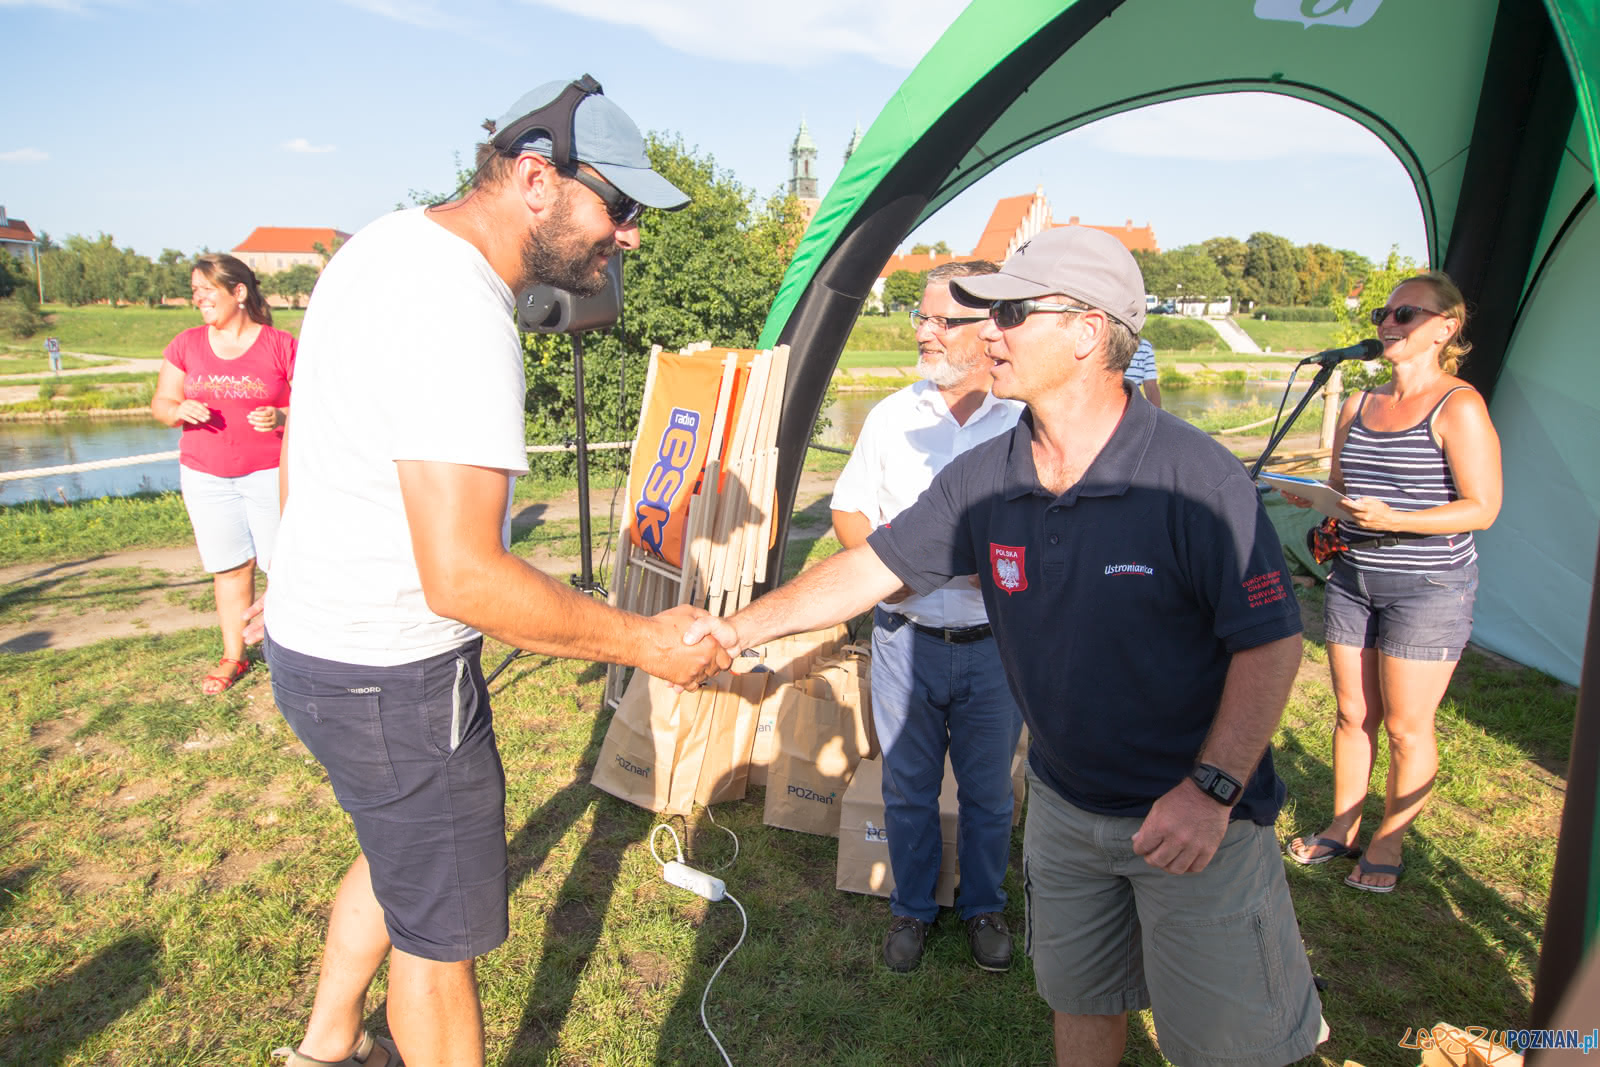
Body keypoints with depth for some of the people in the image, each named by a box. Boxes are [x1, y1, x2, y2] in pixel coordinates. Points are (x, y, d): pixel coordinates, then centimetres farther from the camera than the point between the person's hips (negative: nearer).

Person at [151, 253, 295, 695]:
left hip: (269, 472, -3)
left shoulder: (280, 345, -3)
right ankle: (233, 656, 21)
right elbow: (160, 403, 11)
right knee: (229, 567, 9)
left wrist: (281, 418, -22)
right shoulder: (186, 345, 7)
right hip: (205, 477, 3)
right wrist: (180, 410, -12)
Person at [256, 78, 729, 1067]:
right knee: (442, 929, 9)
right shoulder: (460, 316, -28)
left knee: (403, 850, 30)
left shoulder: (389, 241, 5)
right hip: (392, 677, -10)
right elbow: (465, 579, -32)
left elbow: (307, 448, 16)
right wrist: (646, 641, -23)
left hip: (316, 630, 10)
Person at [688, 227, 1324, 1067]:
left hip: (1196, 817, -4)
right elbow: (874, 567, -2)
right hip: (1065, 803, 5)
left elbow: (1270, 643, -18)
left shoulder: (1194, 477, -23)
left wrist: (1212, 790, -24)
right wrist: (742, 627, -4)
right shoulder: (983, 481, -8)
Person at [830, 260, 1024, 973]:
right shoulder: (891, 417, 3)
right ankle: (911, 906, 37)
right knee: (907, 787, 15)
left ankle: (984, 907, 39)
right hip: (904, 639, 2)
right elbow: (848, 510, 10)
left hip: (994, 643, -2)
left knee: (988, 792, 15)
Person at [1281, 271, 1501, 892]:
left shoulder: (1459, 408, -11)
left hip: (1429, 586, -6)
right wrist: (1310, 498, -5)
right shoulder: (1358, 406, 9)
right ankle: (1342, 828, 29)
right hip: (1353, 578, 6)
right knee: (1352, 714, 14)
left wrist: (1393, 520, -26)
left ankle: (1388, 841, 23)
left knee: (1406, 726, 5)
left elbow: (1482, 508, -14)